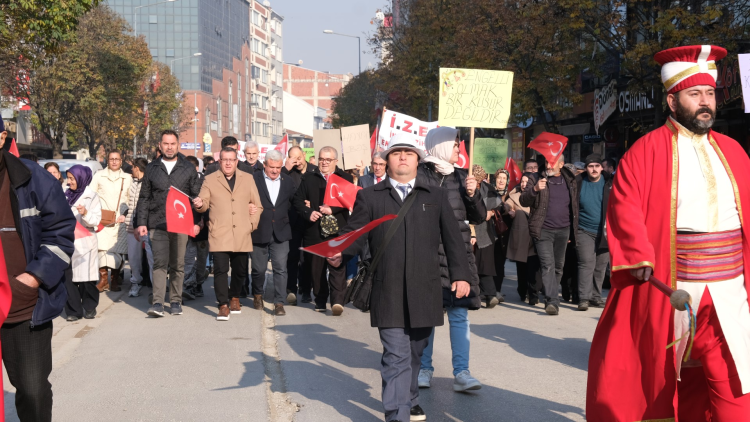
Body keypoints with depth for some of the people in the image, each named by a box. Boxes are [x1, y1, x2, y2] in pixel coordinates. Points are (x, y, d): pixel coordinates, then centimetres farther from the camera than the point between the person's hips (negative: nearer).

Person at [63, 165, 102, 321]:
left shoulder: (91, 196, 1)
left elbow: (96, 220, -5)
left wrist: (86, 213, -22)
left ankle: (89, 308, 15)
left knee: (86, 277, -1)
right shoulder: (66, 195, 12)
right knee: (67, 277, -3)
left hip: (84, 242, -3)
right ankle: (73, 310, 4)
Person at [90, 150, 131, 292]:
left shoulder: (127, 178, 11)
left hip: (120, 220, 1)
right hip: (102, 220, -1)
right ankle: (103, 279, -6)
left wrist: (125, 215, -2)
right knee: (102, 248, -13)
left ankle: (115, 279, 12)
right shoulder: (99, 175, 9)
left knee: (118, 251, -1)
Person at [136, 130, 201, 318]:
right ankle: (158, 303, -10)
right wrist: (141, 223, 5)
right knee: (159, 263, -8)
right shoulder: (152, 168, 11)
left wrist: (196, 222, 1)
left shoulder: (188, 168, 9)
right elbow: (144, 198, 13)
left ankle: (176, 301, 14)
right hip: (158, 223, 0)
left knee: (178, 265, 5)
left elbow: (196, 196, 9)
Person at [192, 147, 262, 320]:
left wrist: (252, 225, 3)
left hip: (242, 235, 2)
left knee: (240, 270, 10)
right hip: (219, 235, -2)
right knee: (221, 269, -9)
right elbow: (205, 204, 3)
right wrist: (199, 204, -20)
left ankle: (234, 297, 33)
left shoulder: (248, 178, 12)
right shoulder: (210, 179, 8)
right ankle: (223, 305, -3)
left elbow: (257, 205, 13)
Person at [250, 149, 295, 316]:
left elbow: (294, 203, 16)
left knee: (280, 269, -5)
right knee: (258, 268, 11)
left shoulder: (288, 182, 8)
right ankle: (257, 294, 36)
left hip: (280, 233, 2)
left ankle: (279, 303, 0)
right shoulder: (254, 180, -3)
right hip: (259, 232, -2)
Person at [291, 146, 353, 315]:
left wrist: (333, 209, -15)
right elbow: (297, 200, 9)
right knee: (316, 267, 8)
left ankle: (337, 300, -13)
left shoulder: (345, 178, 7)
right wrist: (308, 212, -9)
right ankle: (320, 300, 20)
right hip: (314, 230, 3)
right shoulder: (308, 178, 13)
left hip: (338, 231, -2)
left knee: (337, 265, -10)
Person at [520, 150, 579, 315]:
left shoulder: (570, 182, 9)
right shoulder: (538, 179, -1)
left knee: (558, 267, 11)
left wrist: (573, 231, 14)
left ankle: (551, 299, 24)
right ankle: (552, 301, -15)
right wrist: (535, 189, -27)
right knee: (548, 266, -12)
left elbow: (574, 206, 17)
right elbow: (524, 201, -8)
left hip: (563, 231, 4)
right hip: (543, 230, -4)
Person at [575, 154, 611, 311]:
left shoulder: (609, 183, 4)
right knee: (587, 262, -13)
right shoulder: (578, 183, 1)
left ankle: (596, 297, 18)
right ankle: (584, 298, -11)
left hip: (605, 232, 2)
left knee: (601, 265, 7)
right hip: (585, 231, -2)